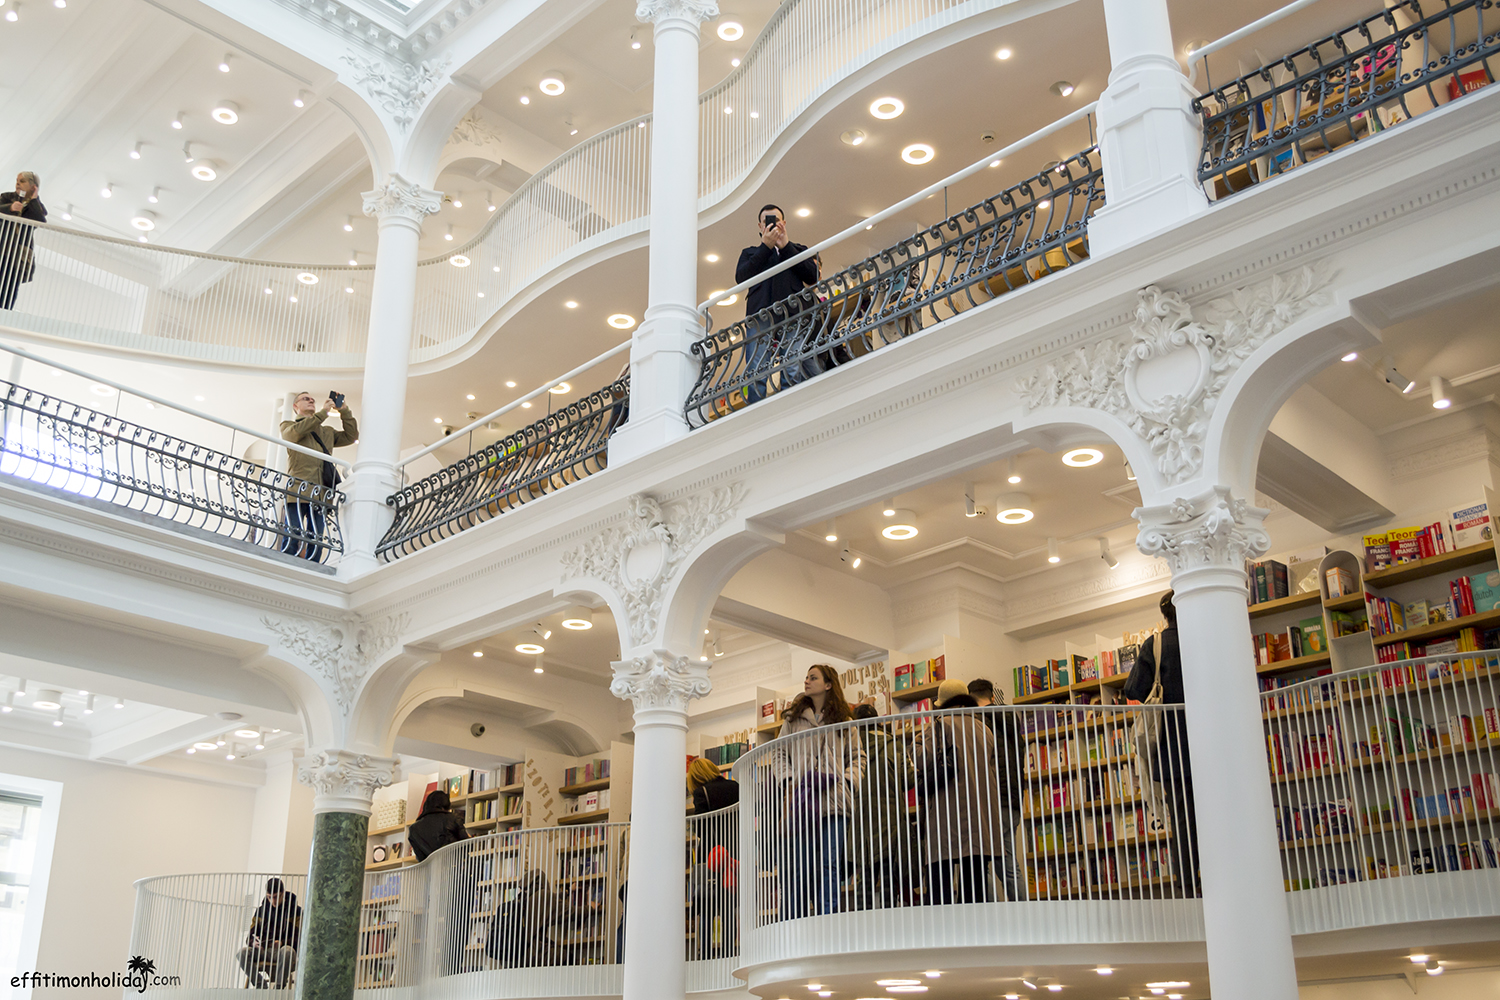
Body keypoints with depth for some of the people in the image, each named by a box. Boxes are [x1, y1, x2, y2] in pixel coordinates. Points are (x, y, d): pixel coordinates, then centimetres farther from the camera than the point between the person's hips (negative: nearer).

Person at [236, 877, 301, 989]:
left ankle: (279, 988, -30)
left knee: (287, 951, -40)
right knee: (242, 953, -27)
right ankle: (261, 987, -20)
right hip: (263, 952, 3)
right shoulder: (261, 910, 17)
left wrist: (282, 943, -23)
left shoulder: (296, 911, 6)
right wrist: (253, 942, -12)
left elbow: (298, 938, -2)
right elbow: (250, 937, 14)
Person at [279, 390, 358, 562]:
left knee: (315, 542, -1)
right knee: (291, 541, -10)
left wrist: (345, 411, 12)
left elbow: (351, 436, 20)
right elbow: (295, 432, -7)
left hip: (321, 494, 4)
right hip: (298, 493, -4)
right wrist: (323, 412, -4)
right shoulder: (288, 426, 16)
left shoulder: (327, 432, 30)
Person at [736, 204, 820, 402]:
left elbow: (813, 276, 8)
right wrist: (766, 246, 4)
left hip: (793, 317, 0)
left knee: (795, 375, -15)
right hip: (759, 317, 0)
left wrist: (785, 246, 6)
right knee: (755, 376, -14)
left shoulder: (797, 250, 29)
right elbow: (741, 277, 7)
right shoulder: (750, 252, 29)